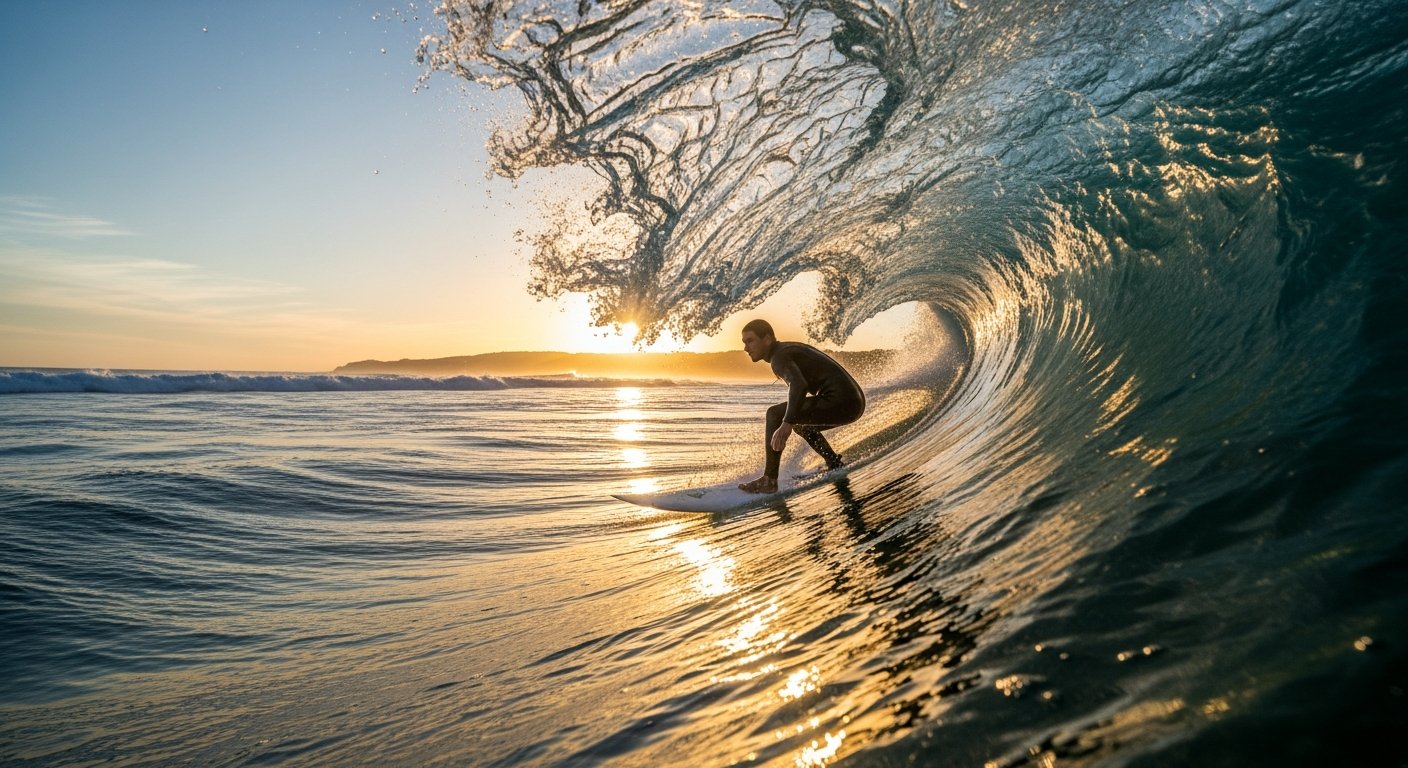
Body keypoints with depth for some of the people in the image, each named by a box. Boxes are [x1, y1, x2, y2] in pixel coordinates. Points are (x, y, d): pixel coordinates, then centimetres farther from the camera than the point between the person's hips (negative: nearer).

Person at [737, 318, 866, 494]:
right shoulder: (791, 348, 22)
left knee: (775, 414, -8)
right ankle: (835, 465, 24)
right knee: (801, 424, 30)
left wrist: (787, 424, -38)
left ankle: (769, 479, -9)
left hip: (840, 401, -10)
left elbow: (799, 386, -30)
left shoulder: (779, 357, -9)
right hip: (855, 402, 10)